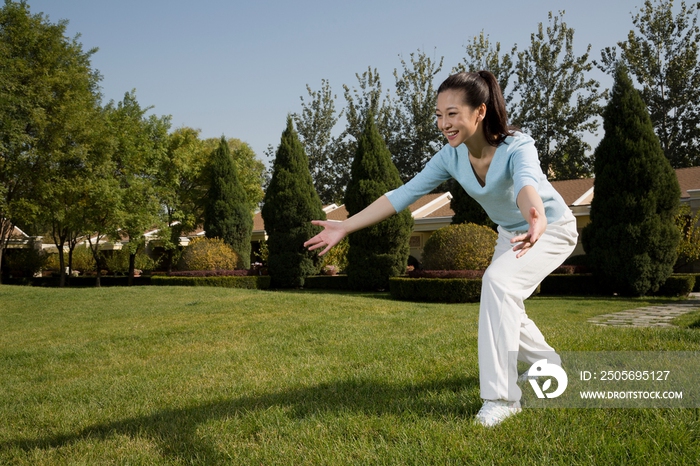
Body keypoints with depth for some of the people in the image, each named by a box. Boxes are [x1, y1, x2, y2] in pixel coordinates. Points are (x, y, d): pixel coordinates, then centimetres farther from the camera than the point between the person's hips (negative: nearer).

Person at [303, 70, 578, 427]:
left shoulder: (517, 147, -35)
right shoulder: (451, 157, -19)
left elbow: (526, 183, -57)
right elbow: (403, 194, -18)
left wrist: (535, 219, -80)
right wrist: (345, 227, -24)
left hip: (552, 229, -7)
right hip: (510, 234, 7)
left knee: (499, 280, -29)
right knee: (501, 311, 12)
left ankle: (501, 396, -23)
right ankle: (552, 370, 38)